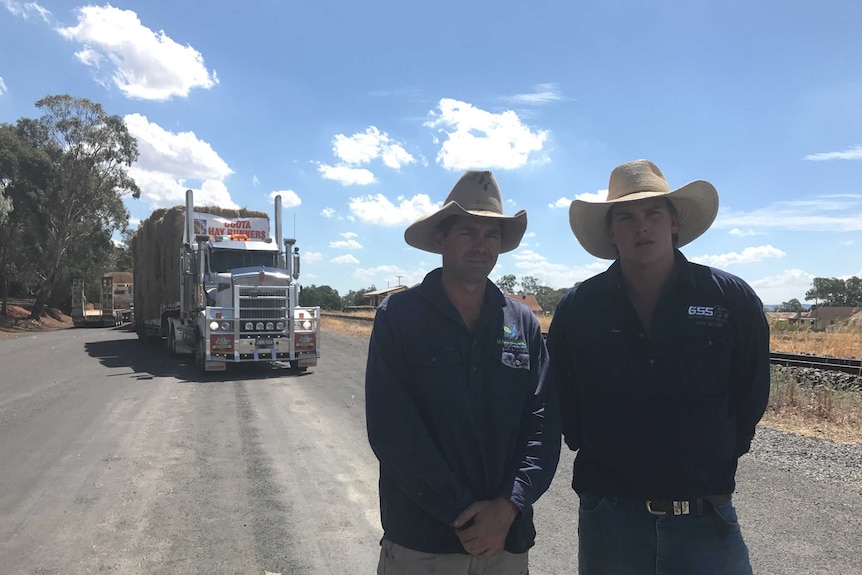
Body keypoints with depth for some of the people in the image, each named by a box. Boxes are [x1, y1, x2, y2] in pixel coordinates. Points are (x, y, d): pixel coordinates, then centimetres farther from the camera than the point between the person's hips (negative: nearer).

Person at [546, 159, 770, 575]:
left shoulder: (732, 299, -4)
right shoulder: (578, 307, -4)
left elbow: (752, 395, 7)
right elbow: (560, 394, 8)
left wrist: (722, 455, 7)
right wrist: (590, 448, 7)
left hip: (707, 518, 0)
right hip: (609, 513, 0)